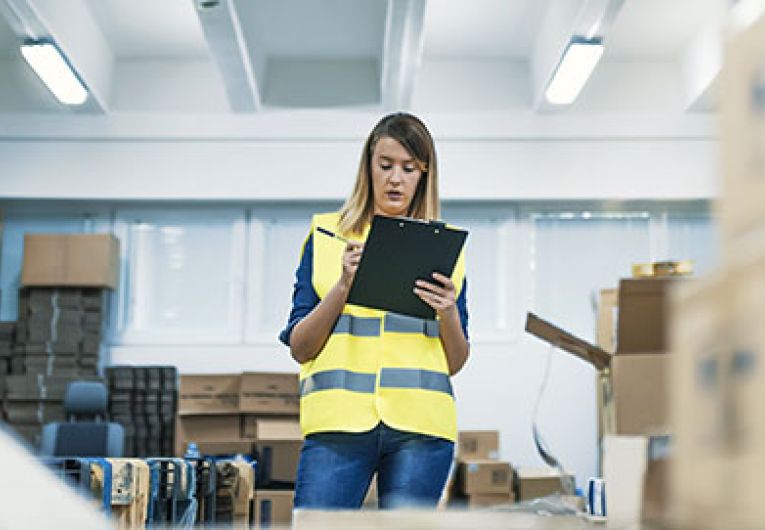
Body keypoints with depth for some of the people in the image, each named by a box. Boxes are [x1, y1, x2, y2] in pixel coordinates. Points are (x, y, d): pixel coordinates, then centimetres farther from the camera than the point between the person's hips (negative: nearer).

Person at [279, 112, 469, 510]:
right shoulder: (327, 235, 11)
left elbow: (456, 363, 13)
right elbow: (298, 348, 5)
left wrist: (449, 314, -7)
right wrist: (344, 286, -8)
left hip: (420, 422, 1)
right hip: (338, 418, -1)